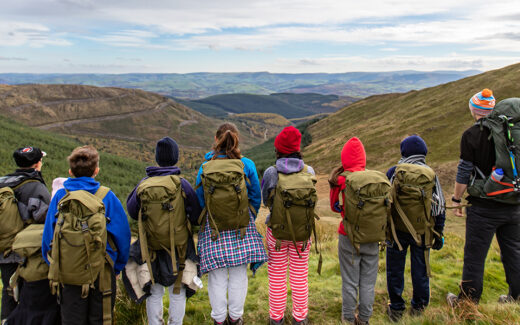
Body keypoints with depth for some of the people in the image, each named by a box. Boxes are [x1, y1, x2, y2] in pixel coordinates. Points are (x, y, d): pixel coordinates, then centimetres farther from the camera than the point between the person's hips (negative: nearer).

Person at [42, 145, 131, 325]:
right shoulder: (107, 197, -10)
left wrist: (55, 266, 15)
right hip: (101, 273, -2)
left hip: (68, 274, 2)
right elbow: (122, 235, -6)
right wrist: (117, 267, 8)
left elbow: (48, 236, 2)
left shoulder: (60, 197, -4)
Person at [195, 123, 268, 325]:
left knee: (217, 277, 11)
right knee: (239, 275, 13)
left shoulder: (205, 167, -7)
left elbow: (198, 200, 0)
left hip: (213, 229, 0)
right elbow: (256, 197, 0)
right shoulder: (247, 165, -8)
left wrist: (202, 223, 17)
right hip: (242, 228, 0)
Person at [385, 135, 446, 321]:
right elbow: (440, 206, 3)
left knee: (395, 269, 9)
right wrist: (438, 233, 10)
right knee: (420, 269, 14)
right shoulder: (430, 174, 1)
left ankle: (396, 309, 16)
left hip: (397, 229, -2)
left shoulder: (393, 172, -4)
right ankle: (419, 307, 25)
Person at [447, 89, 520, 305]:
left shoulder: (472, 135, -10)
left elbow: (464, 172, -8)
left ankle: (467, 303, 16)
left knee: (474, 255, 5)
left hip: (484, 207, -5)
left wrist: (457, 199, 4)